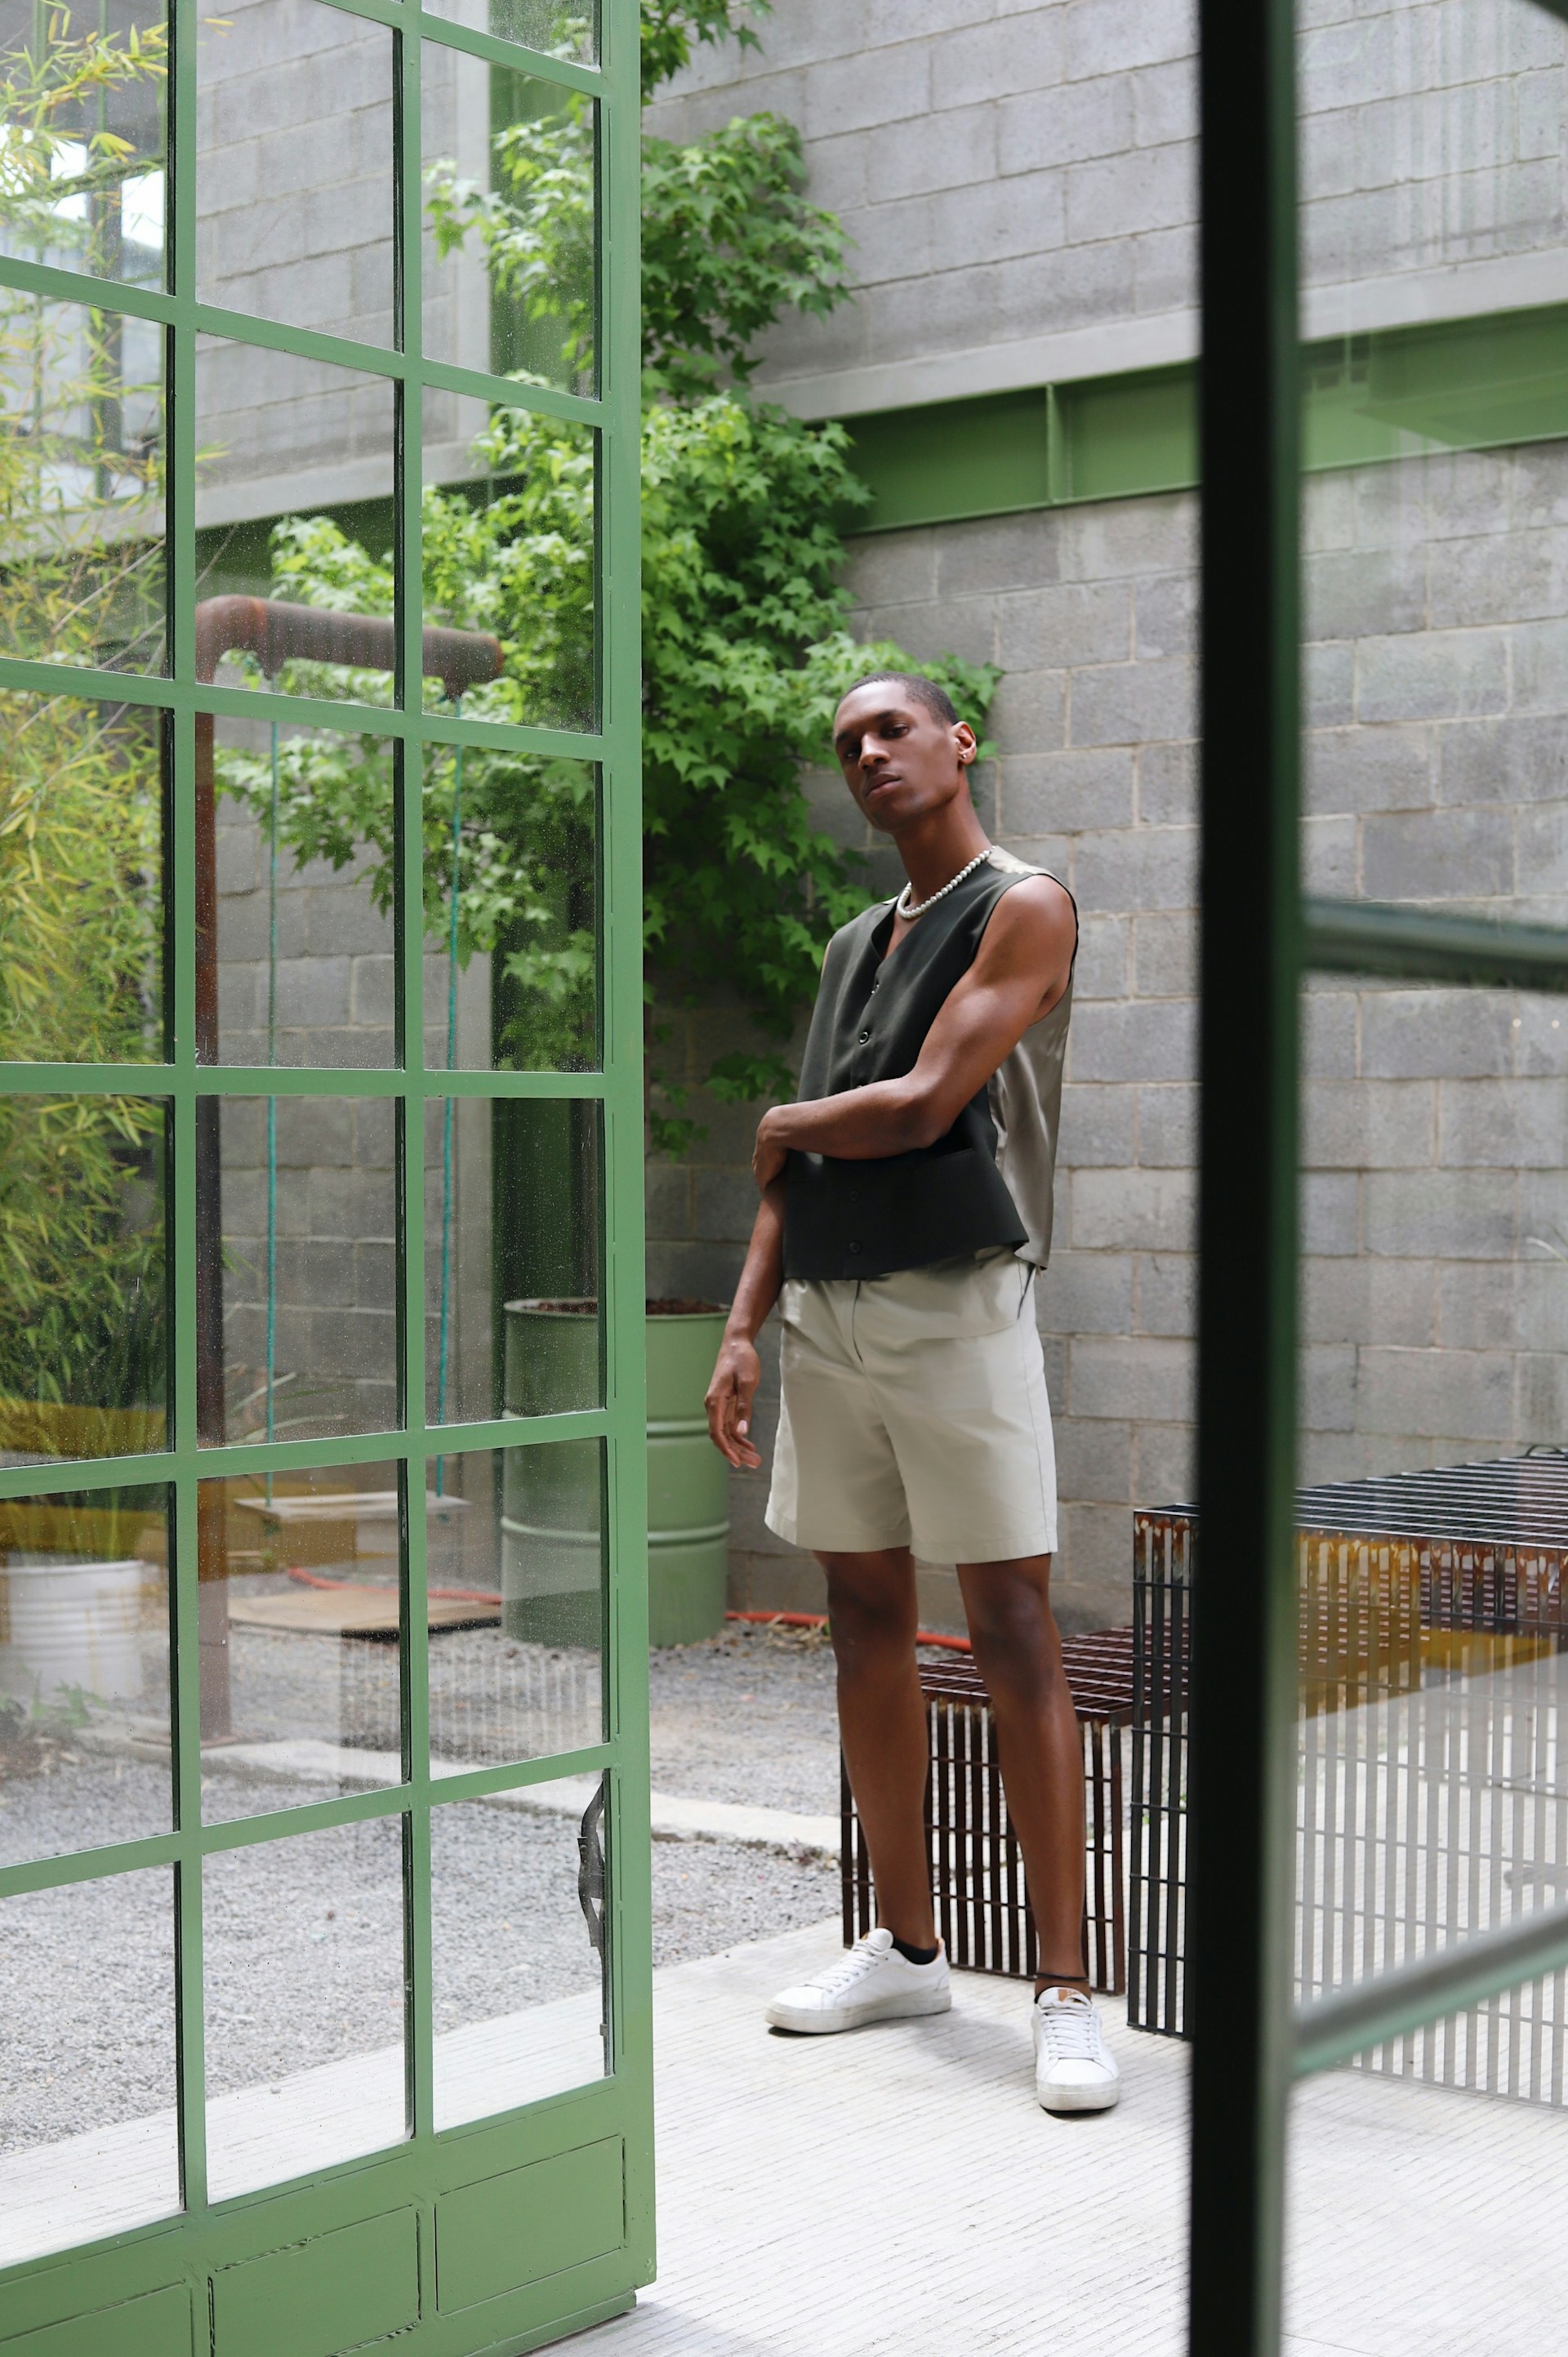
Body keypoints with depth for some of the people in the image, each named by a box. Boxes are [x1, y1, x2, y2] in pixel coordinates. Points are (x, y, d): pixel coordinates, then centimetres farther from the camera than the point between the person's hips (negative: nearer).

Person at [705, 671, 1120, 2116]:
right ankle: (907, 1950, 20)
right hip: (828, 1308, 7)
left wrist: (782, 1122, 5)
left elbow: (921, 1107, -13)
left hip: (955, 1304, -7)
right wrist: (745, 1325, 9)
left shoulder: (1023, 909, -2)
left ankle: (1068, 1992, -5)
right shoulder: (852, 947, 20)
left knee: (1014, 1631, -7)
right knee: (866, 1621, 9)